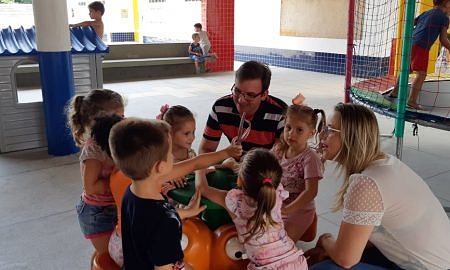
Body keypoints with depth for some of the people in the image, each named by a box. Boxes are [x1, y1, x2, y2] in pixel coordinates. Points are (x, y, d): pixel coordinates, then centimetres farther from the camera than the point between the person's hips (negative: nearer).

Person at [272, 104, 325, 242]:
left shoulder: (310, 158, -21)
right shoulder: (279, 149, -2)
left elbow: (311, 191, -26)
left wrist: (286, 209, -30)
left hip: (298, 211, -6)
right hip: (276, 205, 6)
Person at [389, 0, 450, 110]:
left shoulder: (426, 13, 20)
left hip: (411, 43, 7)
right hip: (421, 47, -7)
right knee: (421, 74, -8)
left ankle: (394, 92, 27)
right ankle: (412, 100, -15)